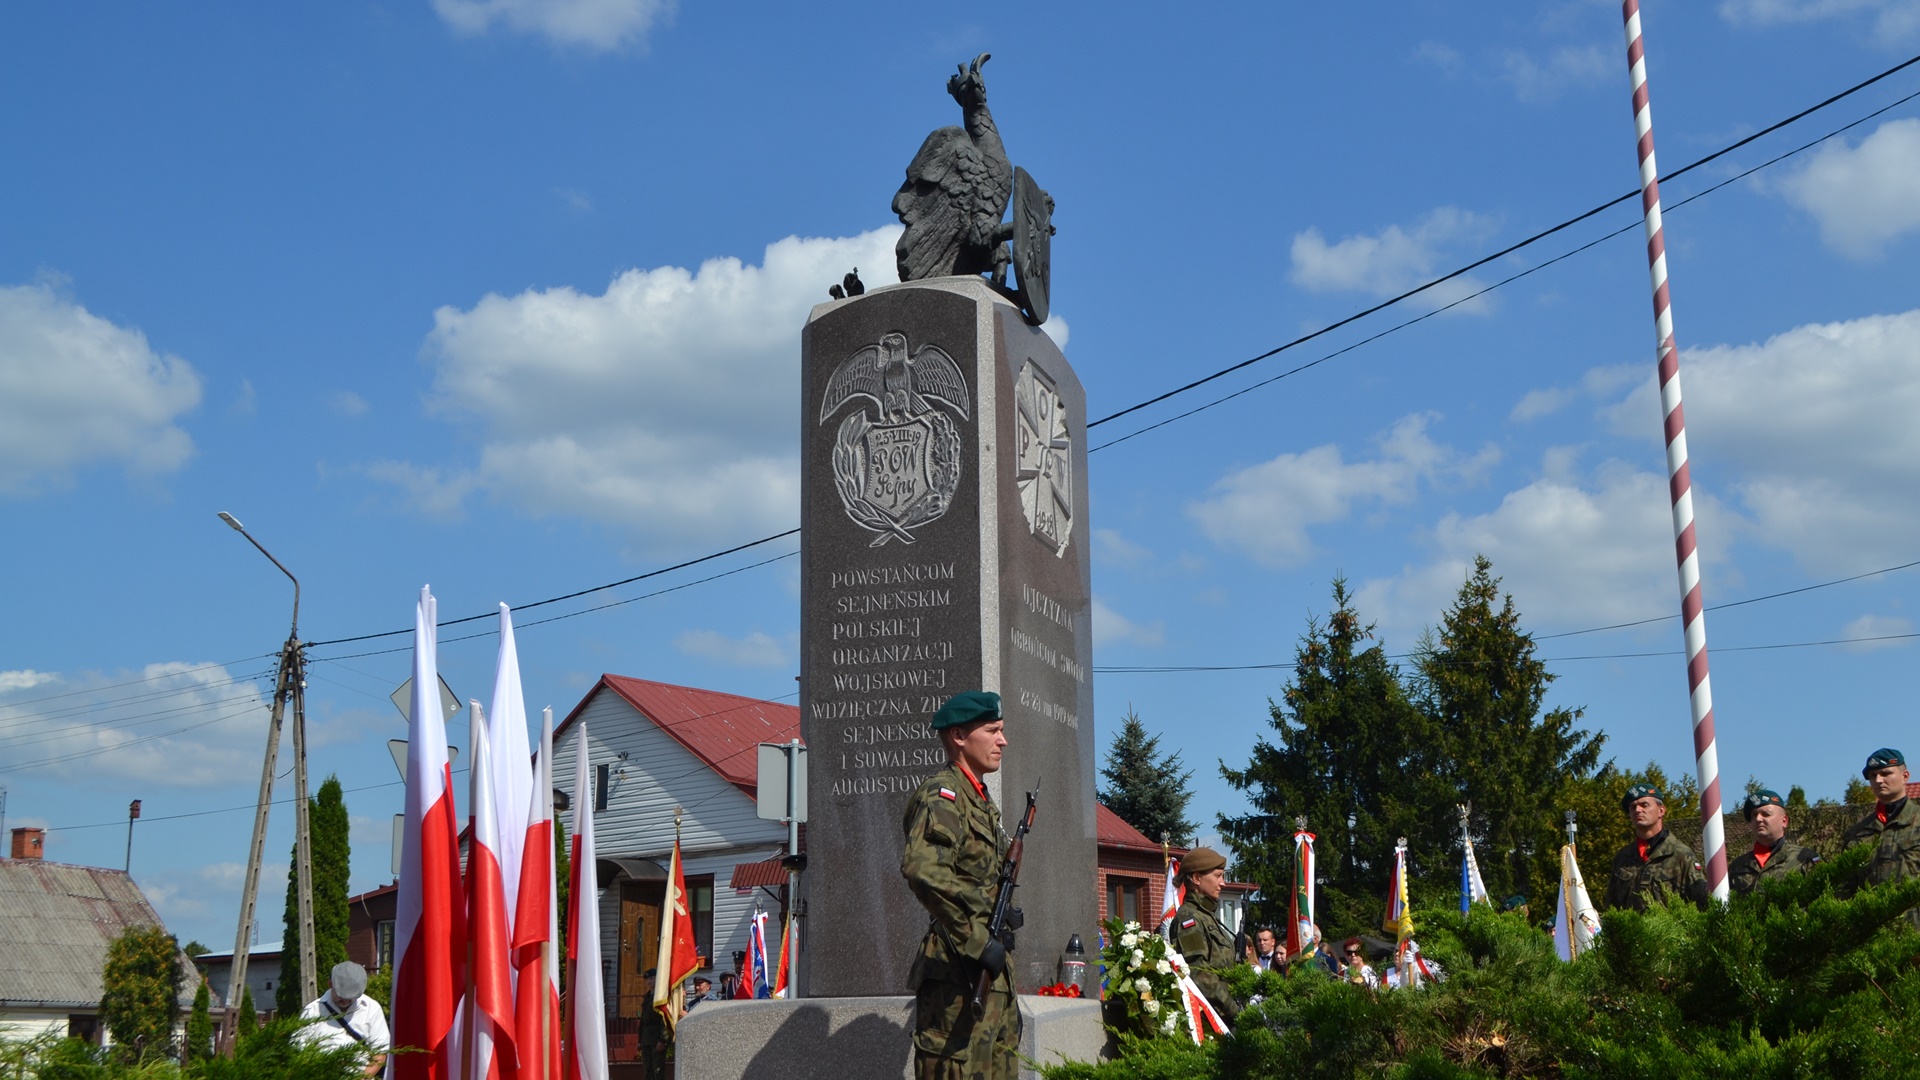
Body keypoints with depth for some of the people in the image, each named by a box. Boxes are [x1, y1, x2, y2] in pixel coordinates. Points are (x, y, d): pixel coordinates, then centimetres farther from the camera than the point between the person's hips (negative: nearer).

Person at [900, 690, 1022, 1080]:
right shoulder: (942, 795, -12)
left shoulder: (982, 801, 19)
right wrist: (977, 943, -27)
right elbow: (922, 869, -30)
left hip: (992, 972, 10)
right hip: (957, 973, -10)